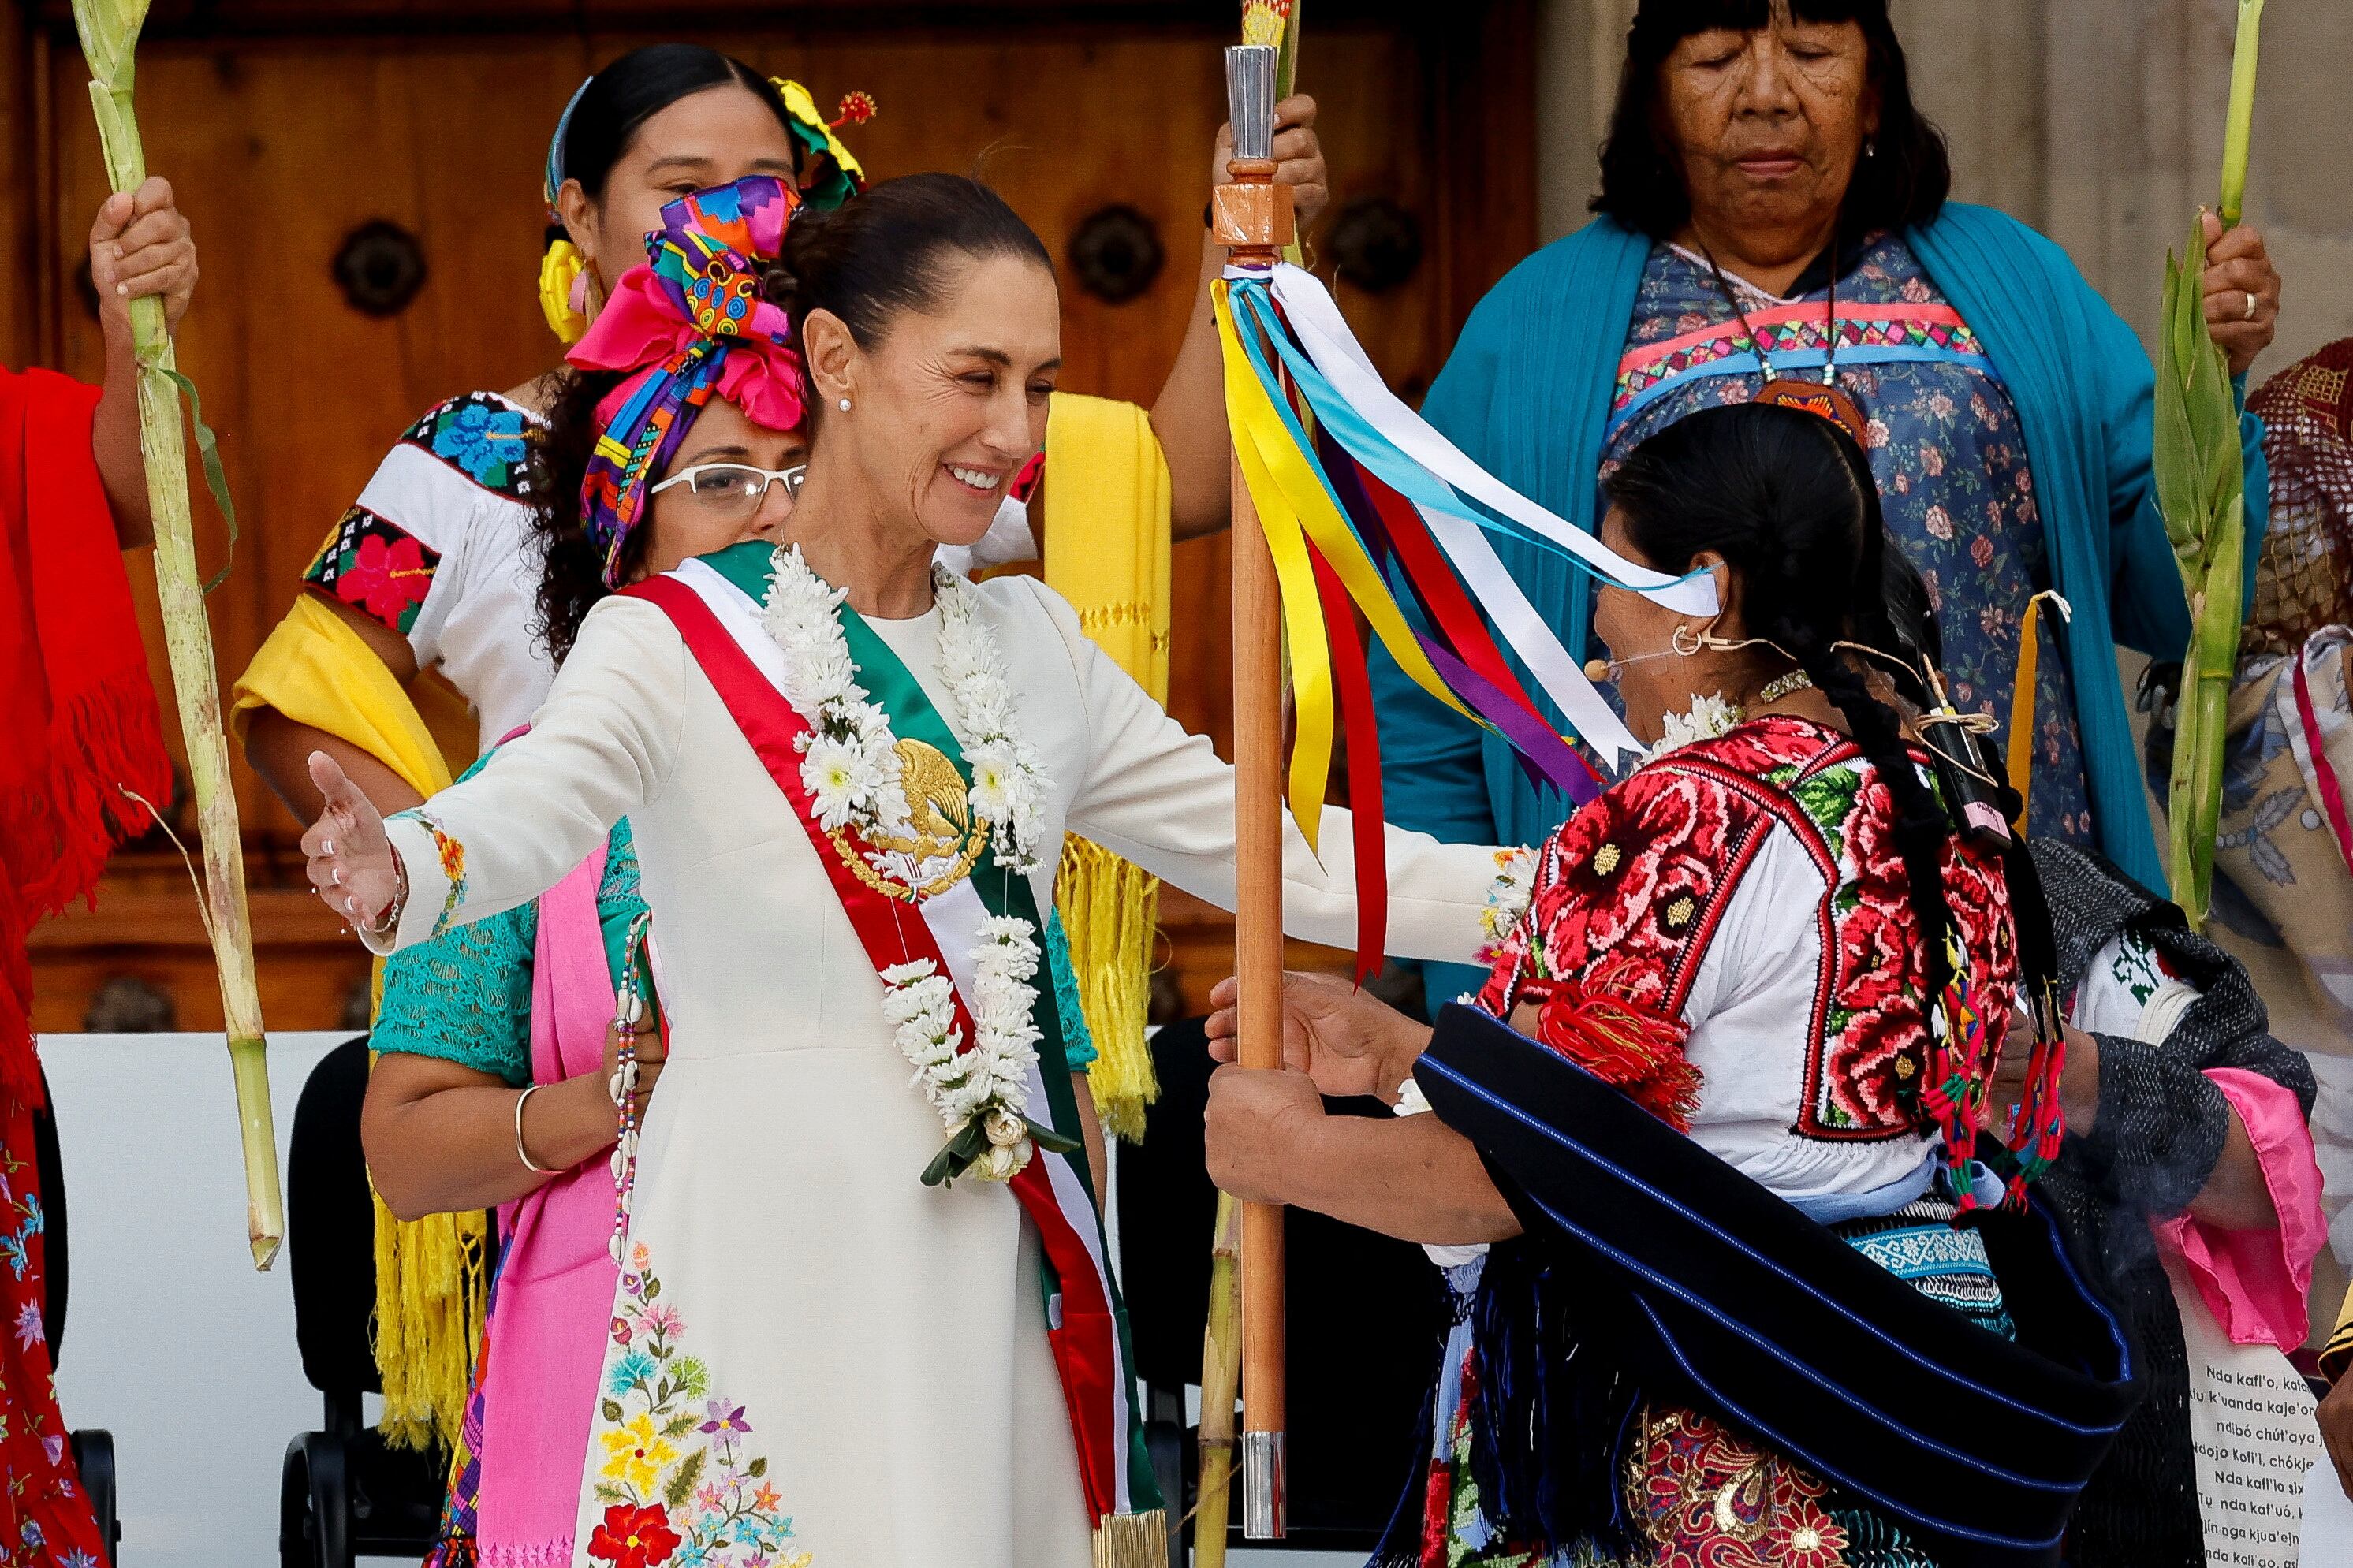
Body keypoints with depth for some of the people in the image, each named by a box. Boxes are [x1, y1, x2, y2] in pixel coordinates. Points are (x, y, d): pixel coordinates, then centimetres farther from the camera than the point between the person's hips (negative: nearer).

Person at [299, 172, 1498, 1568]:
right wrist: (397, 870, -48)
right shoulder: (678, 644, -7)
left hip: (997, 1282, 6)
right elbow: (531, 808, -26)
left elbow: (1284, 857, 17)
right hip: (774, 1276, -5)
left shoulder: (1032, 645, 13)